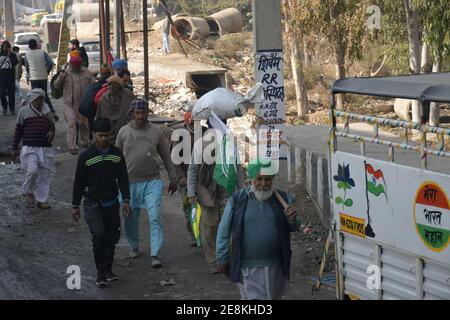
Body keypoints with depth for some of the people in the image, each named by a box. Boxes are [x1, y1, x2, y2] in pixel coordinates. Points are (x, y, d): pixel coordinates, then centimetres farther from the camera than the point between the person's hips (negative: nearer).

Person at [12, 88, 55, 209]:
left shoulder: (47, 112, 11)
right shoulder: (24, 111, 2)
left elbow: (52, 127, 20)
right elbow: (18, 130, 6)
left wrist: (51, 133, -5)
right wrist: (15, 148, 5)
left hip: (45, 148, 4)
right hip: (29, 148, -4)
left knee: (44, 175, 4)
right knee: (32, 171, -20)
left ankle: (42, 200, 14)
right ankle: (29, 192, 7)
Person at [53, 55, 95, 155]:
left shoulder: (87, 73, 2)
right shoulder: (65, 73, 1)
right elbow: (56, 85, 6)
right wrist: (60, 78, -14)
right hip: (69, 103, -2)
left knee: (84, 123, 14)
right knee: (71, 123, -13)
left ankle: (84, 142, 35)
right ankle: (72, 147, -11)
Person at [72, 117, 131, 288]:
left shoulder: (117, 155, 4)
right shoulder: (86, 156, -5)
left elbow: (123, 179, 9)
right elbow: (79, 182, 0)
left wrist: (126, 200, 1)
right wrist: (75, 206, 2)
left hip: (112, 203, 4)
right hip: (93, 204, -4)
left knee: (112, 237, 8)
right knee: (98, 235, -19)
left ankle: (107, 270, 25)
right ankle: (101, 273, -10)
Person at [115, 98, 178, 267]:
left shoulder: (156, 132, 1)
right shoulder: (124, 132, 2)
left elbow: (167, 157, 8)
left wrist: (173, 180, 9)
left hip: (152, 181, -1)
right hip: (130, 182, 1)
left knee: (155, 217, -11)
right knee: (130, 218, 11)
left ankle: (155, 255, -10)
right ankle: (134, 246, 35)